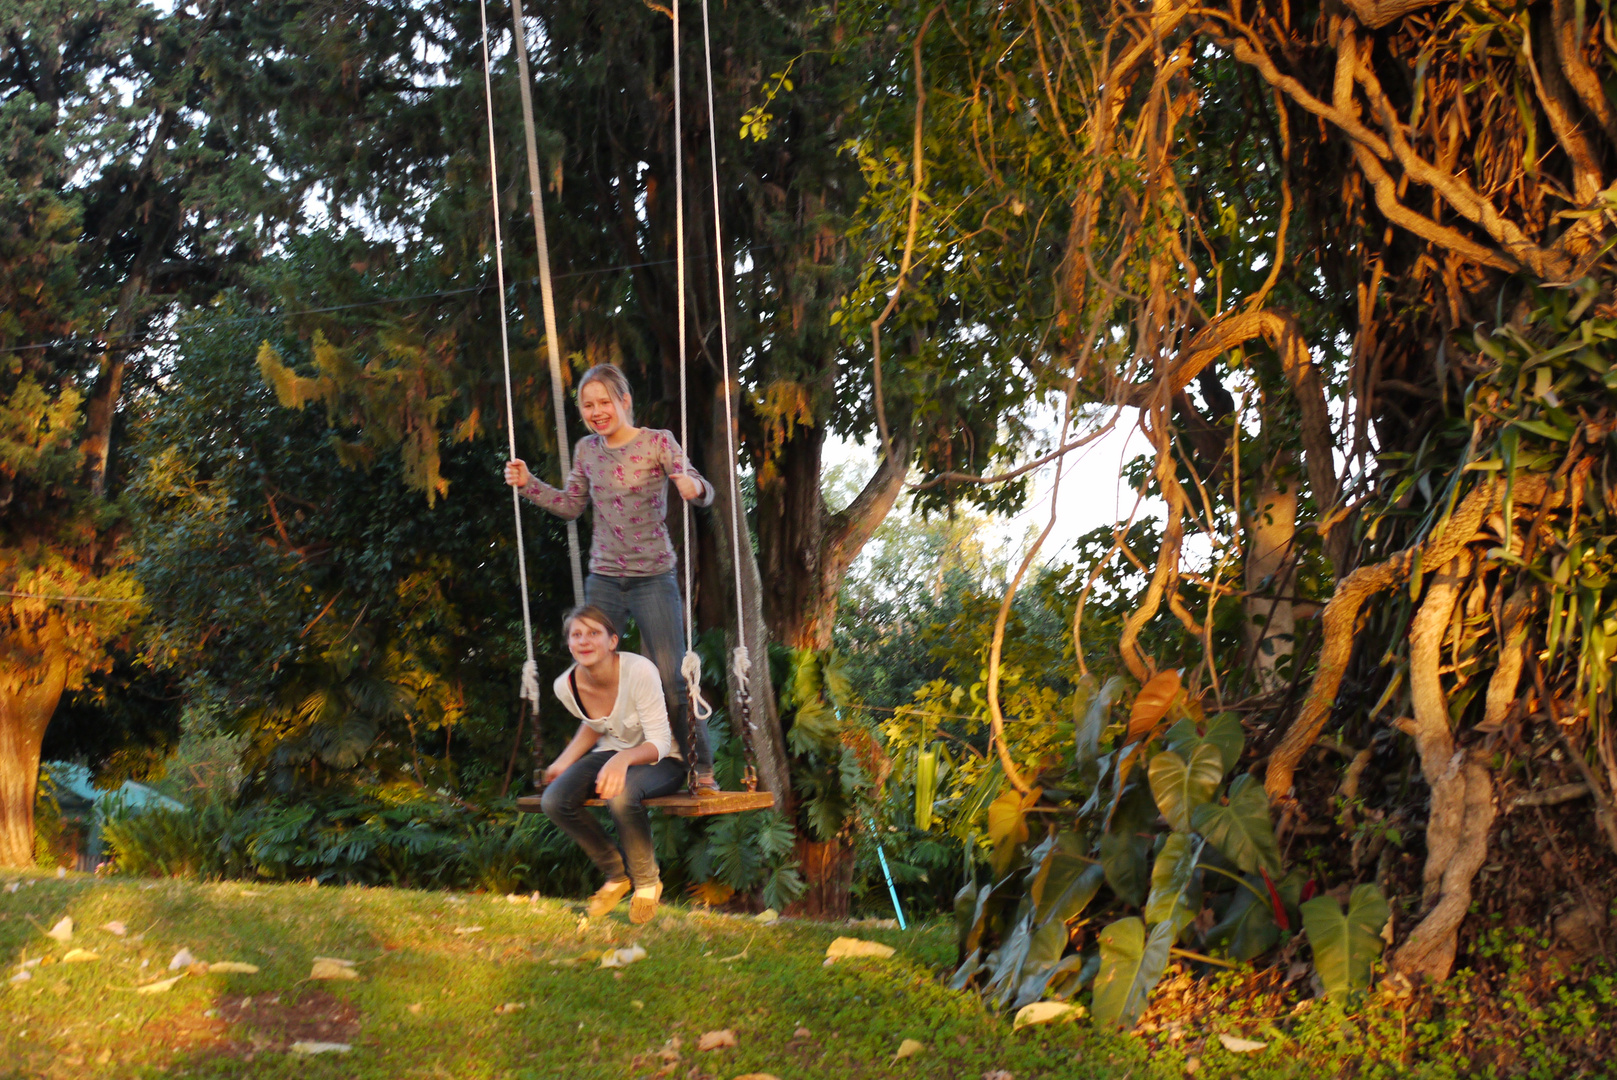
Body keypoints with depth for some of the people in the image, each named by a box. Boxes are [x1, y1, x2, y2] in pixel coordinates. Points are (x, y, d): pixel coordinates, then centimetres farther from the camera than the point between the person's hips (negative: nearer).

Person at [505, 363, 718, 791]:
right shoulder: (587, 450, 6)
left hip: (653, 579, -5)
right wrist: (527, 484, 5)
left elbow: (702, 492, -15)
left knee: (671, 679, -7)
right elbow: (571, 505, 17)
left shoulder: (657, 442, -7)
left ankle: (702, 769, 3)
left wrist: (695, 488, -38)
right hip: (603, 579, 5)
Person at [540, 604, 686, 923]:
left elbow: (659, 743, -27)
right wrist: (564, 762, 2)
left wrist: (623, 759, -46)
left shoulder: (639, 671, -28)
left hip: (663, 760, -6)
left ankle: (646, 882, -10)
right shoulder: (566, 685, -10)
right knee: (554, 800, -21)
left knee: (621, 794, -38)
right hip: (612, 753, 6)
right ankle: (616, 874, 4)